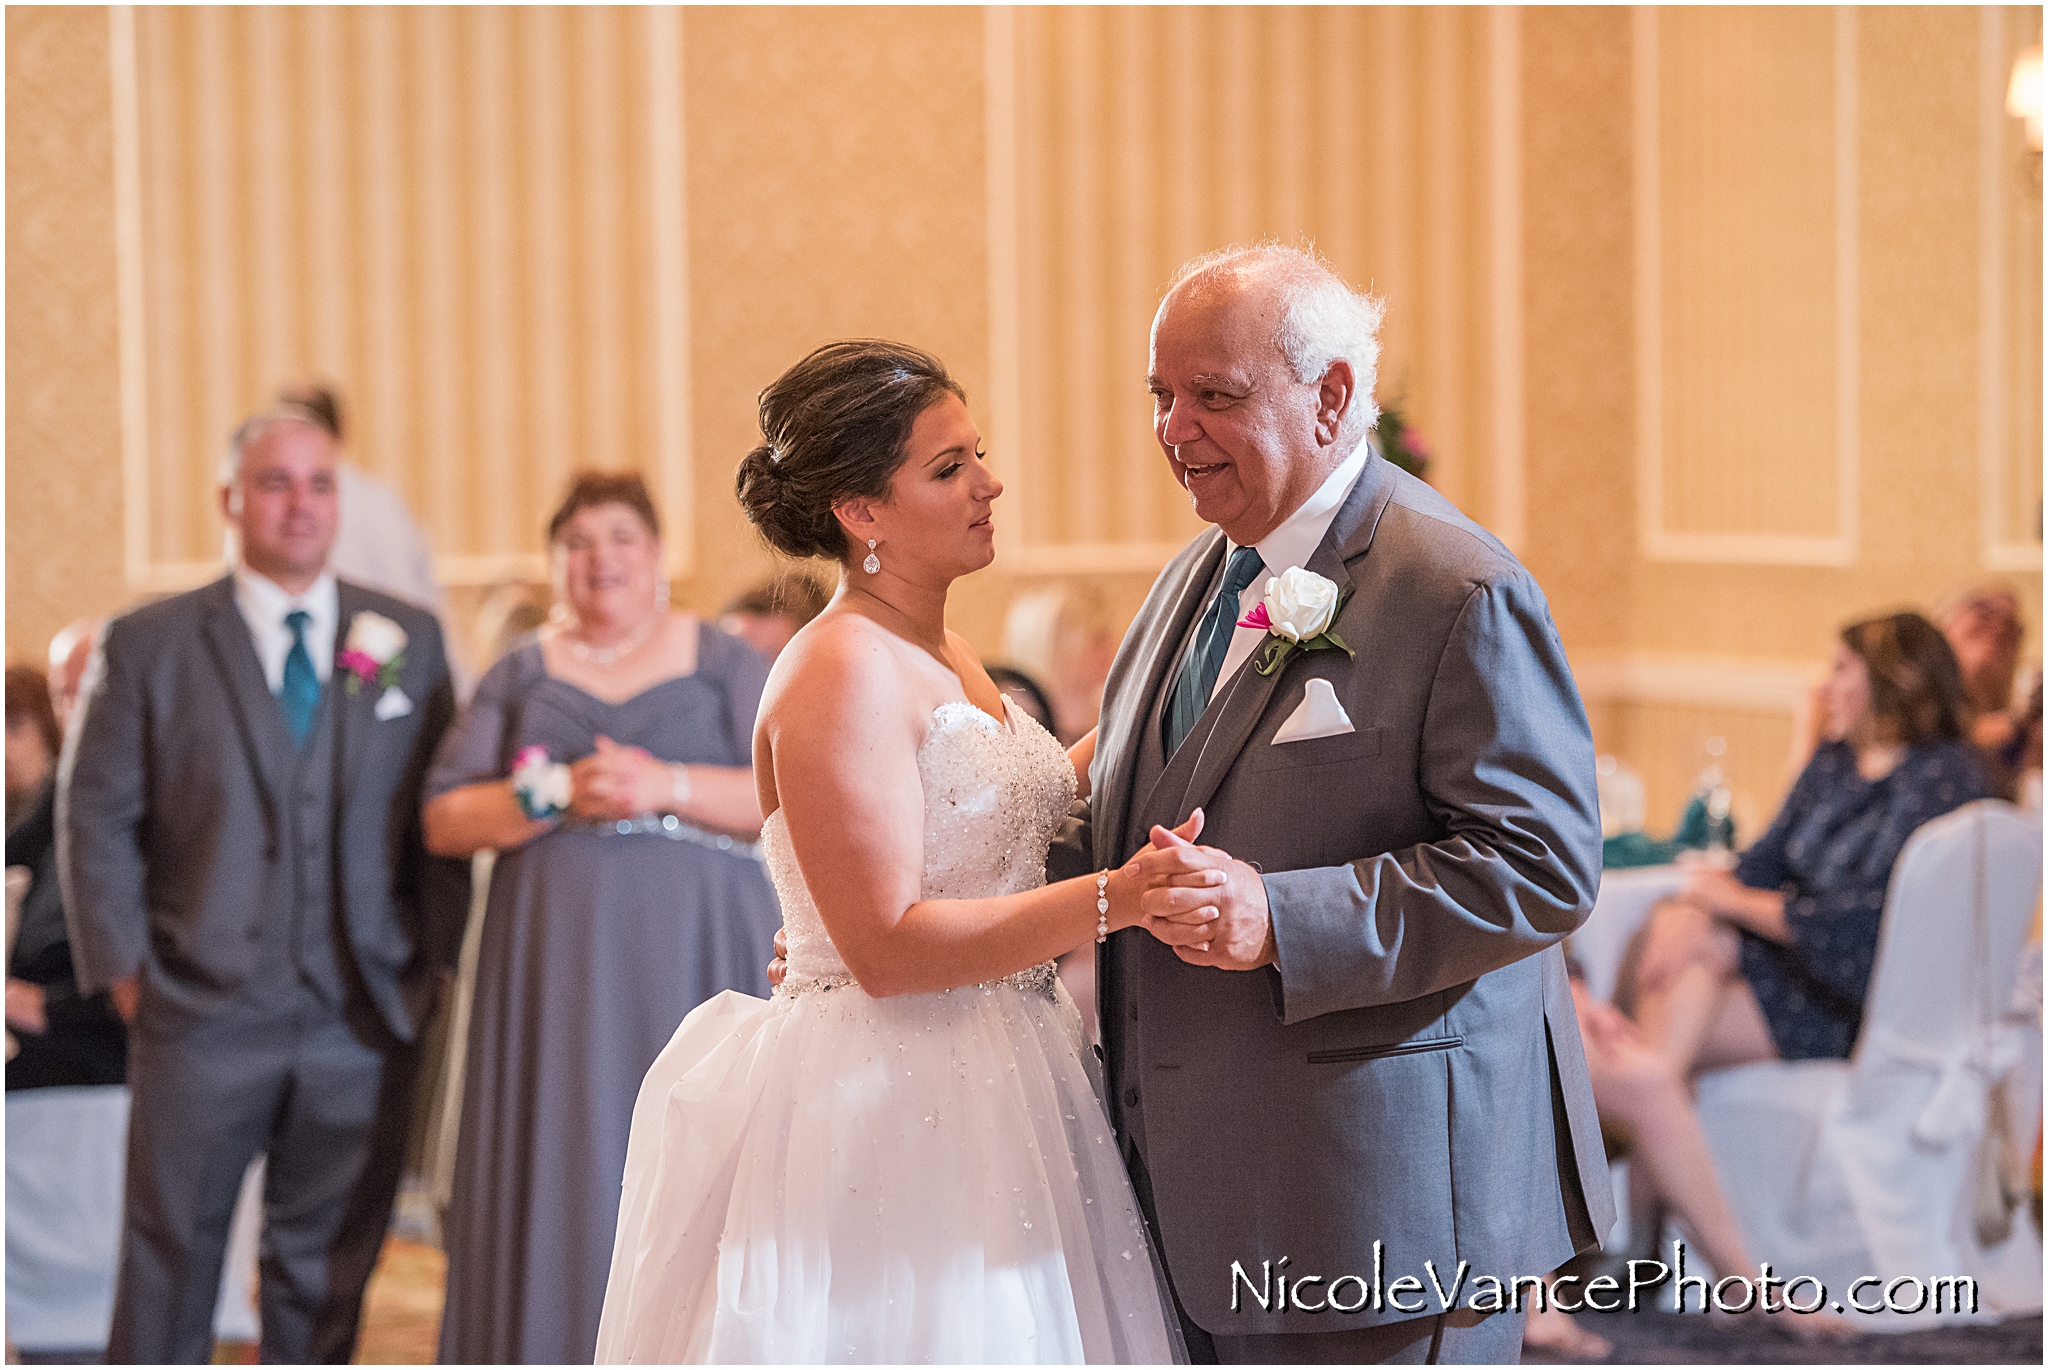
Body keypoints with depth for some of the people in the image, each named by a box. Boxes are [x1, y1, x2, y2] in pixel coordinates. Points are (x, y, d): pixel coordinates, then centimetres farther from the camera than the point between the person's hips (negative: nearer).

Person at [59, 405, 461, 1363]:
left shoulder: (408, 641, 8)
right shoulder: (148, 646, 2)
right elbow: (95, 817, 3)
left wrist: (437, 960, 3)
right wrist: (122, 967, -4)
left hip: (363, 1020, 2)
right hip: (200, 1014, -2)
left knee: (326, 1272, 8)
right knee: (168, 1259, 4)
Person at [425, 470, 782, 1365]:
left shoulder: (724, 663, 9)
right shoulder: (521, 675, 13)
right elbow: (444, 820, 5)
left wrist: (667, 786, -12)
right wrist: (559, 796, -11)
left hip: (696, 954, -1)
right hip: (556, 959, 1)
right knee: (561, 1181, -2)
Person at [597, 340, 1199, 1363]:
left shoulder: (945, 658, 12)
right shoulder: (840, 674, -17)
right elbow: (889, 946, -22)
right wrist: (1113, 898, -26)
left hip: (983, 1100, 9)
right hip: (877, 1114, -9)